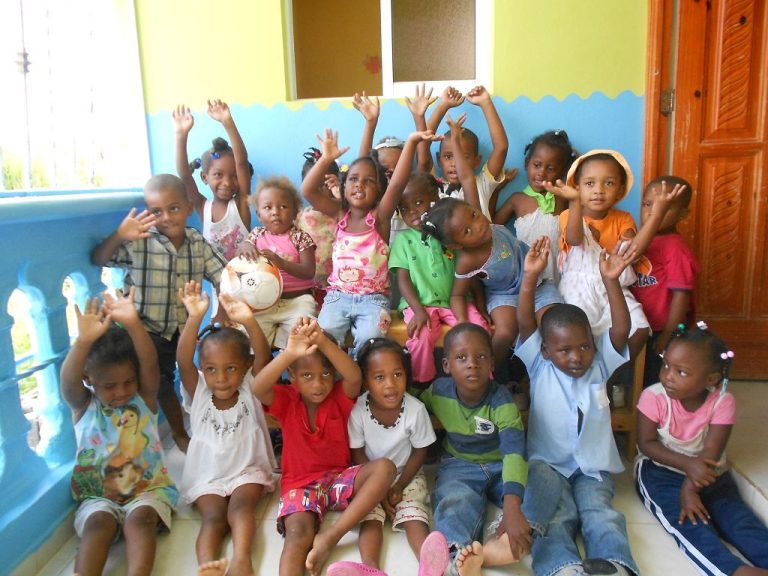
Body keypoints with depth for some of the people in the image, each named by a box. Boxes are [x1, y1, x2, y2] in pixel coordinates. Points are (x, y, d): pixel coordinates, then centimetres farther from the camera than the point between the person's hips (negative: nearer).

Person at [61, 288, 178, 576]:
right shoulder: (83, 406, -4)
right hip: (97, 495, 1)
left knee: (140, 518, -29)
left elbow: (150, 363, -24)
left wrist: (133, 324, -44)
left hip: (149, 488, 0)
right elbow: (68, 380, -26)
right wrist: (83, 341, -48)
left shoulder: (144, 398, -4)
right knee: (99, 522, -29)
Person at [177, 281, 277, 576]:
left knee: (240, 506, -27)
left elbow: (263, 356, -26)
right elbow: (183, 361, -24)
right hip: (206, 477, 1)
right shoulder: (198, 393, -6)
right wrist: (195, 319, -40)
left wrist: (249, 322, -45)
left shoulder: (250, 389, -8)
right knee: (213, 516, -24)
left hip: (248, 471, -1)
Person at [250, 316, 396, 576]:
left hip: (340, 477, 2)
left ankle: (331, 537, -25)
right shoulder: (286, 401, -5)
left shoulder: (340, 396, -4)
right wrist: (289, 353, -45)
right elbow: (258, 388, -28)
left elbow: (354, 377, -29)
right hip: (300, 483, -1)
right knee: (298, 534, -30)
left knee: (384, 467, -26)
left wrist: (323, 342, -45)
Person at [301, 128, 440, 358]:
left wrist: (411, 142, -31)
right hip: (338, 295, 3)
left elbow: (397, 184, -19)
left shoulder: (379, 216, -3)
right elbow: (308, 191, -6)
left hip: (373, 298, -2)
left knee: (369, 338, -28)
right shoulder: (340, 214, 6)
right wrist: (326, 159, -20)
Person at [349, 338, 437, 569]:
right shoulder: (358, 410, -23)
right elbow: (358, 454, -9)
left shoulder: (416, 409, -22)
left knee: (413, 515, -21)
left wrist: (399, 486, -12)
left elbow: (420, 452, -7)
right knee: (370, 517, -22)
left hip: (407, 474, 0)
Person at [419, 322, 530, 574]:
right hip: (459, 466, 0)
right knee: (455, 502, -33)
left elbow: (514, 450, -35)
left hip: (500, 466, 0)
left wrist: (512, 508, -49)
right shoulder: (438, 391, -12)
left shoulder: (501, 399, -22)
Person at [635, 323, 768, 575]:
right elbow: (647, 444, -15)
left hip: (708, 474, 3)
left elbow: (711, 452, -20)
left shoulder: (723, 402, -13)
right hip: (660, 470, -3)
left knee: (737, 515, -22)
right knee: (684, 519, -29)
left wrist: (690, 488, -32)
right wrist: (688, 464, -29)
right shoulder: (653, 397, -16)